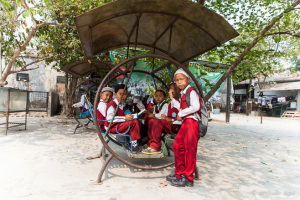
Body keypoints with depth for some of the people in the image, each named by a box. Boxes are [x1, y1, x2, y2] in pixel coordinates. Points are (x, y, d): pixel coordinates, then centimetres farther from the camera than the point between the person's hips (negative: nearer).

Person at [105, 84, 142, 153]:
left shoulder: (121, 105, 15)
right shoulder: (111, 104, -16)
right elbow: (109, 118, -29)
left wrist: (128, 116, 6)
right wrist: (124, 118, -31)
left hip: (119, 124, 10)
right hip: (112, 127, -10)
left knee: (137, 122, 0)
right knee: (133, 122, -23)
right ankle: (134, 144, -13)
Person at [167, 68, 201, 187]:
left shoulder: (191, 91, -7)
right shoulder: (183, 94, 20)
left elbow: (195, 107, -21)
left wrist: (181, 114, -13)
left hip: (191, 122, -10)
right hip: (185, 122, 10)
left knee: (189, 149, -6)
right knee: (177, 146, 11)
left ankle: (188, 178, 2)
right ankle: (180, 173, 22)